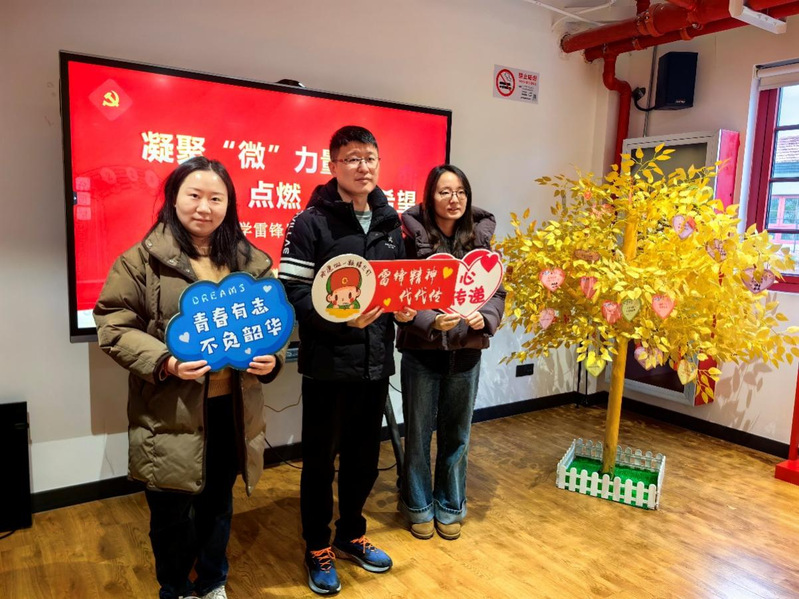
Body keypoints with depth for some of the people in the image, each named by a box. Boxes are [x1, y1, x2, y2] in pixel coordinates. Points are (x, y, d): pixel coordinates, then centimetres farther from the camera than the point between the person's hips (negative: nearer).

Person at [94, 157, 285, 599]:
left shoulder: (252, 261, 4)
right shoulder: (143, 259, -6)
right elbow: (113, 326, -7)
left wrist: (271, 357, -9)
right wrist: (163, 362, -21)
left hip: (232, 407, 3)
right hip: (171, 412, -3)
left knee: (218, 504, 20)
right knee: (172, 512, 12)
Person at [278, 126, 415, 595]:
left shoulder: (390, 222, 10)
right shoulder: (311, 223, -9)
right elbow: (293, 292, -15)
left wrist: (404, 307, -3)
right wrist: (342, 319, -28)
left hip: (377, 362, 6)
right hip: (328, 364, -5)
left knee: (365, 457, 18)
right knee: (321, 460, 10)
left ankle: (351, 535, 39)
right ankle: (318, 549, 31)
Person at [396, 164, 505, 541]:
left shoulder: (480, 239, 2)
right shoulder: (413, 239, -7)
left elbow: (498, 292, 4)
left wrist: (485, 319, -16)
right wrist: (432, 321, -25)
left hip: (467, 352, 3)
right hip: (422, 351, -2)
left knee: (457, 435, 15)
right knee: (418, 432, 11)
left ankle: (450, 507, 35)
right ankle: (419, 506, 32)